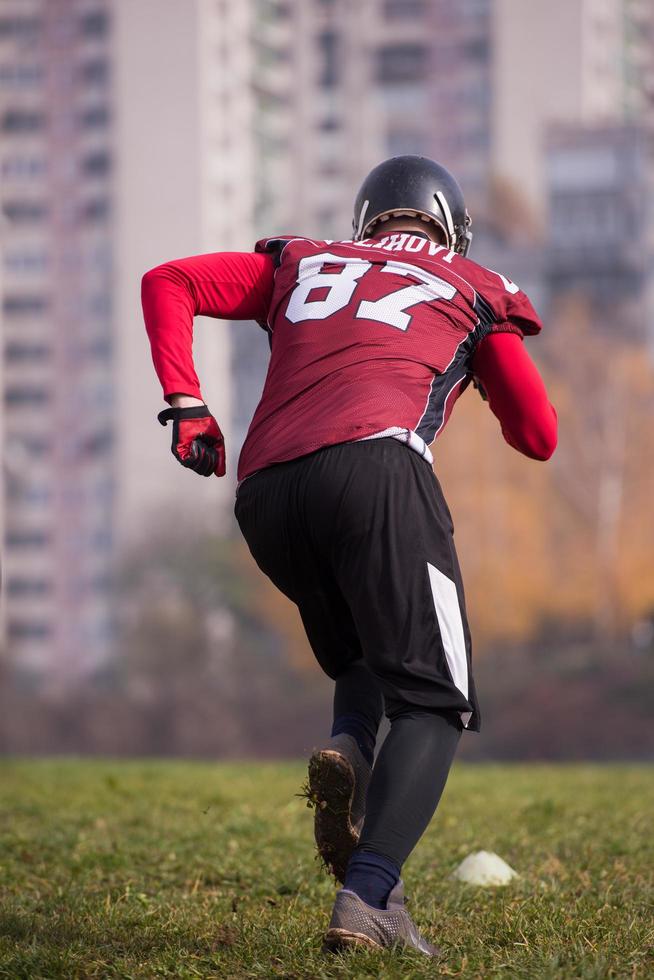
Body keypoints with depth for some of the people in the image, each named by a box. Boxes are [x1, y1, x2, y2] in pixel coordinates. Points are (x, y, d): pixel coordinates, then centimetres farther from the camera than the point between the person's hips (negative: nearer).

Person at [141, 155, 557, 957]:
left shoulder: (302, 264, 31)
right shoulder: (472, 294, 24)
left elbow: (166, 282, 23)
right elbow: (539, 438, 25)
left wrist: (184, 405, 18)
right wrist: (485, 372, 44)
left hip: (264, 494, 4)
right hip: (372, 467, -4)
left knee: (364, 658, 27)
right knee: (432, 701, -3)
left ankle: (347, 748, -7)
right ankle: (367, 898, -22)